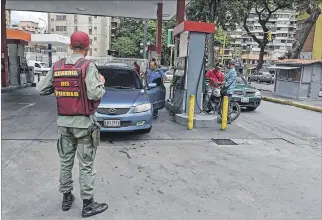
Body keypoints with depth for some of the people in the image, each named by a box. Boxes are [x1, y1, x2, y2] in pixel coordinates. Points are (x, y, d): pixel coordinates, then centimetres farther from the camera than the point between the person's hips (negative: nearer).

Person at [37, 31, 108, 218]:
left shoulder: (57, 67, 3)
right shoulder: (88, 66, -13)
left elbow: (42, 89, 6)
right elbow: (95, 94, -22)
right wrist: (101, 82, -2)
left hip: (64, 122, 6)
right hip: (84, 122, -5)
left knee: (65, 161, 17)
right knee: (86, 164, 3)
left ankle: (66, 198, 31)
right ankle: (88, 204, 13)